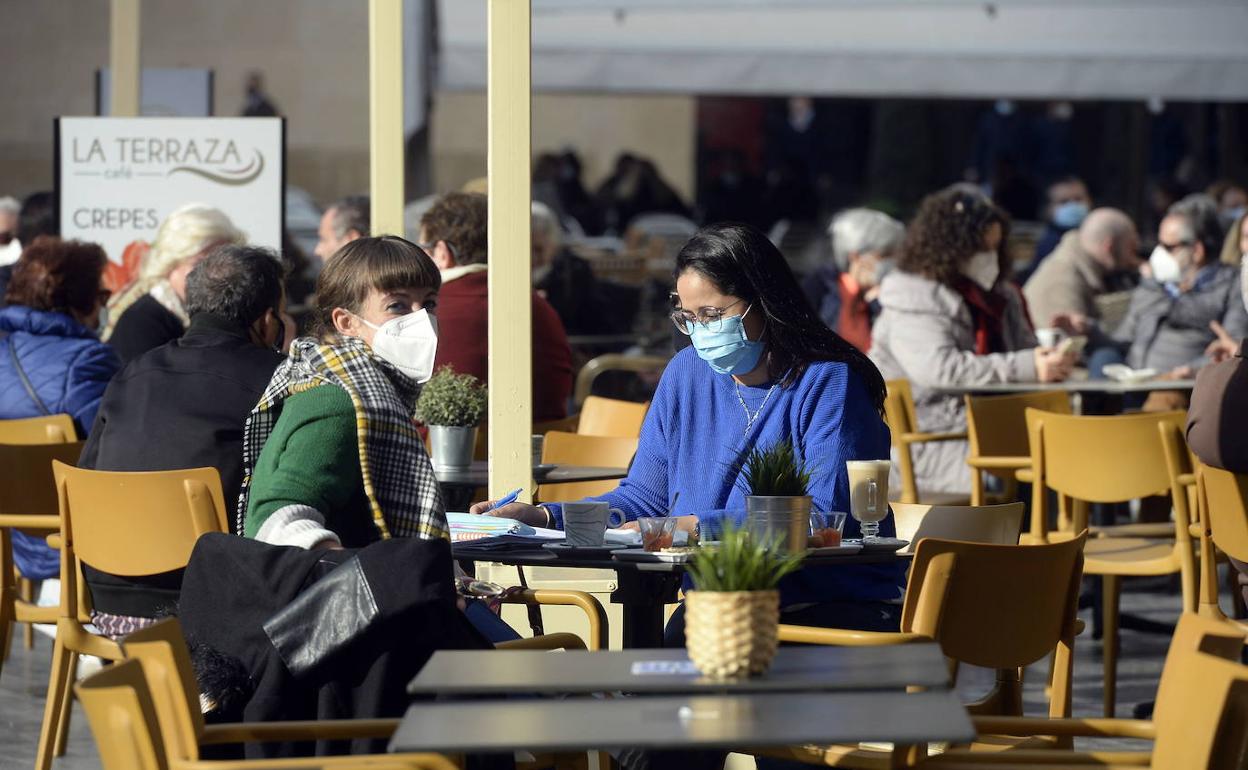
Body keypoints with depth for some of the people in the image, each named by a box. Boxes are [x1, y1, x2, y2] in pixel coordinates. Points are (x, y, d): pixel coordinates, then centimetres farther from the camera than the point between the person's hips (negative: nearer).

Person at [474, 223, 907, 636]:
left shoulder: (829, 383, -7)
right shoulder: (686, 374, 13)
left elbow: (824, 515, -18)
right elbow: (645, 496, 16)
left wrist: (697, 525, -25)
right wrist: (543, 517, 1)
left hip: (835, 606, -4)